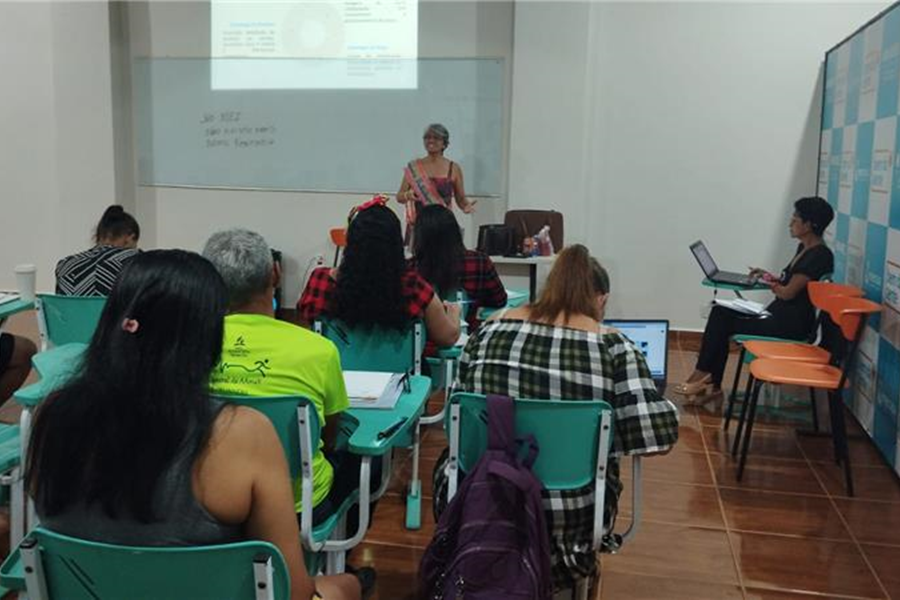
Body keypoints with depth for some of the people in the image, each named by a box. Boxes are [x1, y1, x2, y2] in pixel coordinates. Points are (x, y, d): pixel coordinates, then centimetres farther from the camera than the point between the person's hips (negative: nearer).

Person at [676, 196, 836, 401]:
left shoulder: (819, 255, -16)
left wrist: (769, 281, 0)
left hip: (792, 323, -9)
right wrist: (769, 277, 6)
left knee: (723, 322, -12)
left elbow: (788, 293, -18)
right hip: (780, 315, 10)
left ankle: (705, 379, 2)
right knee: (720, 313, -5)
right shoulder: (804, 248, 14)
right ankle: (712, 384, -8)